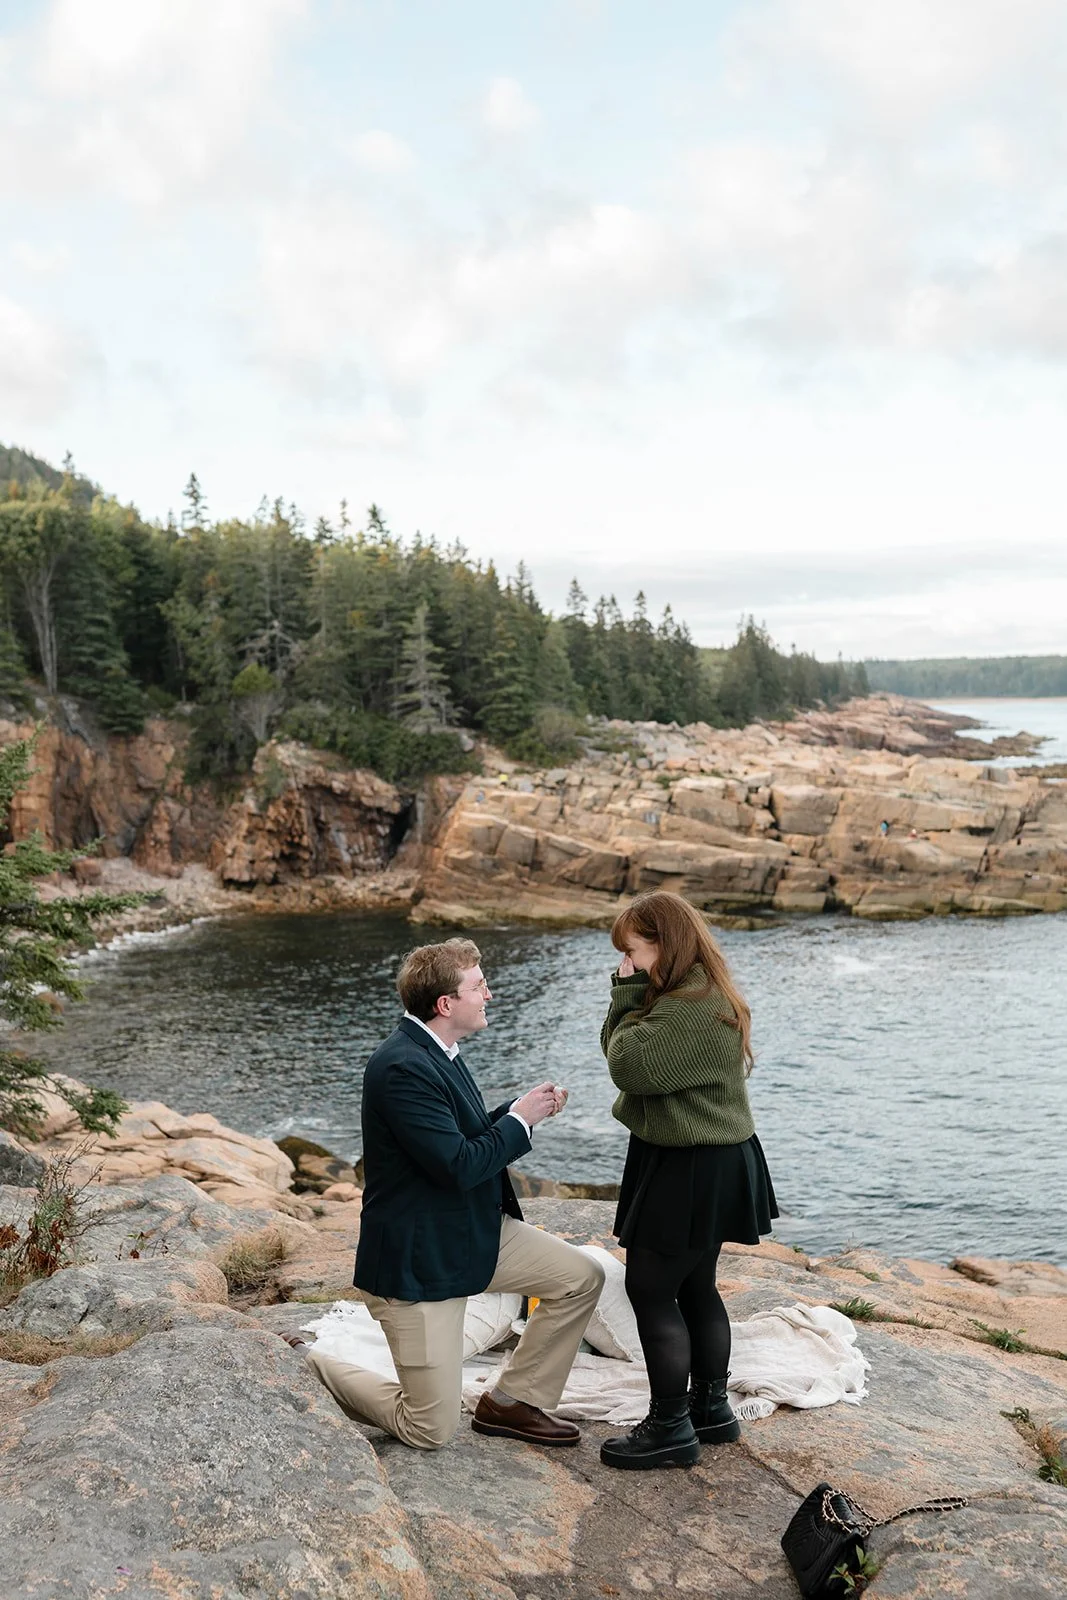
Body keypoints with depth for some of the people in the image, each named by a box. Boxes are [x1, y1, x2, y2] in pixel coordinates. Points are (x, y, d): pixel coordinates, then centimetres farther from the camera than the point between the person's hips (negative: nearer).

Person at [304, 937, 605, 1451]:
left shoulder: (436, 1052, 4)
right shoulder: (403, 1067, -27)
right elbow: (460, 1165, -28)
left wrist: (520, 1110, -3)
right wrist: (519, 1119, -14)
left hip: (476, 1232, 9)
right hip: (417, 1257, -9)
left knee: (583, 1277, 4)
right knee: (431, 1431, 0)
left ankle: (512, 1403, 18)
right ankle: (311, 1370, 19)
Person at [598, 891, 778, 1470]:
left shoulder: (690, 1008, -23)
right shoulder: (700, 996, 11)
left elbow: (629, 1067, -25)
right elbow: (616, 1050, 10)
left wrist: (630, 998, -14)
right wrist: (630, 995, -5)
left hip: (690, 1173, -11)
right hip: (703, 1166, 11)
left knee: (650, 1290, -2)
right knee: (695, 1288, 19)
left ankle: (670, 1427, 8)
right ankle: (711, 1407, 32)